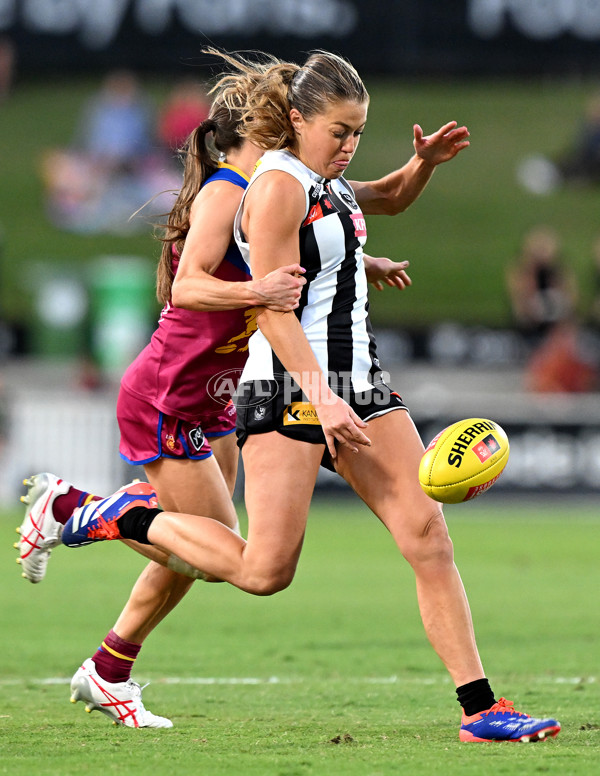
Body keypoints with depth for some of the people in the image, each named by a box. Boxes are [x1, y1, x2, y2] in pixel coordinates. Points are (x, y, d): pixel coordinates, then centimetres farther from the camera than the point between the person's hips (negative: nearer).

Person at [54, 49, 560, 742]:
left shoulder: (323, 178, 15)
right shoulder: (278, 186, -12)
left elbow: (384, 201, 38)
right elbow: (274, 313, -18)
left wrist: (422, 165, 17)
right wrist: (322, 399, -26)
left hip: (358, 383, 8)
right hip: (289, 392, -8)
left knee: (426, 533, -5)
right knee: (265, 572, -10)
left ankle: (479, 709, -5)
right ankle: (130, 515, 11)